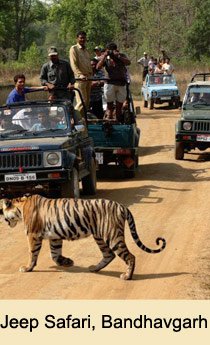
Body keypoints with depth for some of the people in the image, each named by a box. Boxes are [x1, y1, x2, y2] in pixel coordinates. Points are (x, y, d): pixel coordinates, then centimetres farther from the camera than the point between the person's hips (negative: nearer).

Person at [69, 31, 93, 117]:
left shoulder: (86, 50, 21)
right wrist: (80, 75, -27)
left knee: (87, 101, 6)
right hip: (80, 79, -8)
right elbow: (73, 64, -13)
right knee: (82, 101, -15)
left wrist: (91, 76, 15)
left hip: (88, 78, 8)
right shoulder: (74, 49, -2)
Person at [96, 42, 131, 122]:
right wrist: (104, 56, -16)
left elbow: (128, 62, -14)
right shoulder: (106, 58, 2)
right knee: (110, 106, -1)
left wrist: (118, 56, -21)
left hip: (121, 84, 1)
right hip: (110, 84, -1)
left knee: (119, 107, 7)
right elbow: (98, 67, -12)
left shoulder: (121, 56, 5)